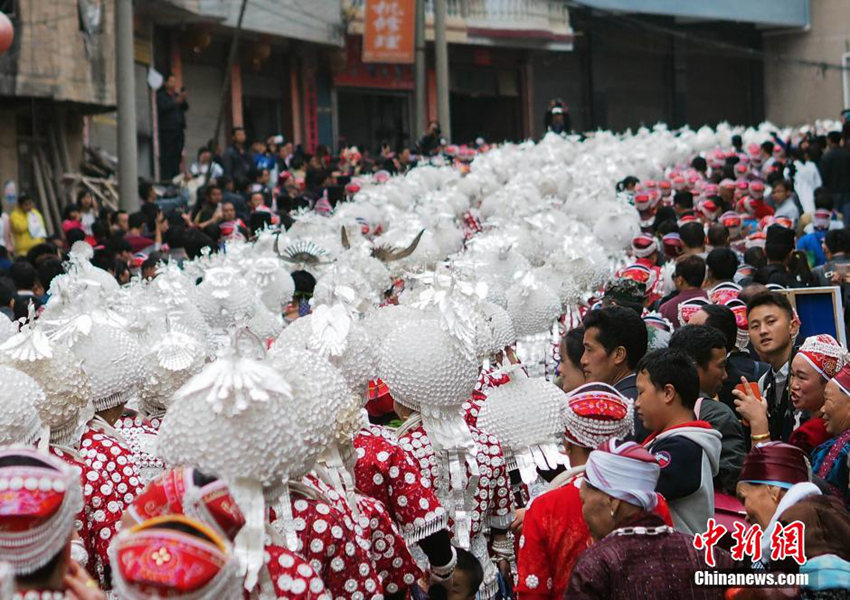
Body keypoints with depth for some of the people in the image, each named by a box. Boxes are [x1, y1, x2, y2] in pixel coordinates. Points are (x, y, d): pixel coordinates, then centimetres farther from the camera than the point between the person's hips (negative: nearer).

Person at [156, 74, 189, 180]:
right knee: (166, 156, -9)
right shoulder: (161, 96, 2)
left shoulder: (177, 95, 18)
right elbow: (163, 107, -15)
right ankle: (165, 178, -10)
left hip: (179, 130, 6)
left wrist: (183, 100, -11)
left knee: (177, 155, 5)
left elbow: (185, 107, 8)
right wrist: (176, 101, -17)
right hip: (167, 131, -6)